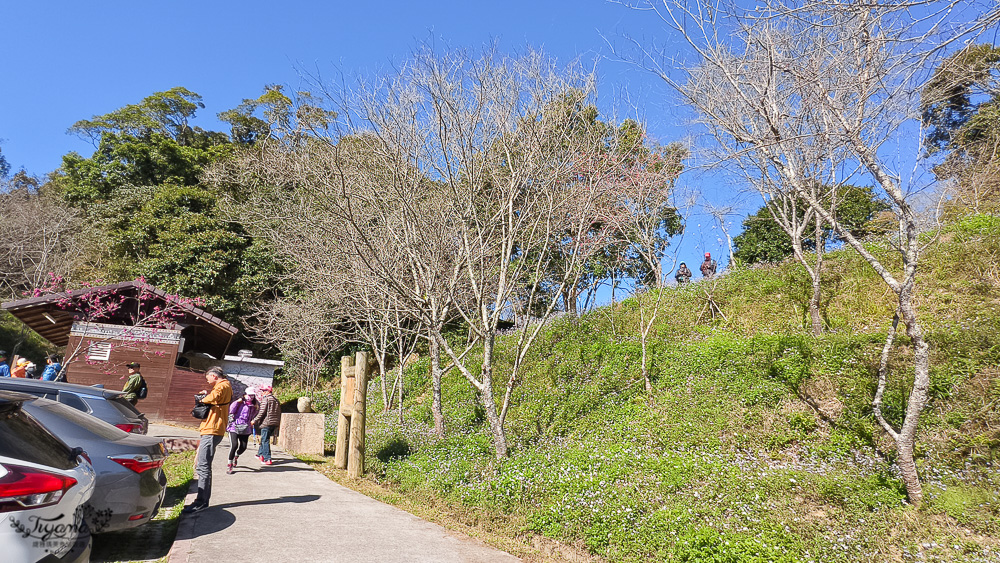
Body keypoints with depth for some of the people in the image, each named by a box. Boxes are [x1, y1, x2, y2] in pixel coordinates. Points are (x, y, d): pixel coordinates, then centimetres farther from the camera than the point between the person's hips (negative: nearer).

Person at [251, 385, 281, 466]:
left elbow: (262, 412, -13)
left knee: (265, 440, -3)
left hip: (266, 423, -8)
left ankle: (267, 459, -6)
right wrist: (278, 422, 23)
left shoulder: (265, 399, -8)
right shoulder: (276, 399, 15)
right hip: (275, 423, 8)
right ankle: (260, 454, 32)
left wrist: (254, 421, -6)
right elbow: (279, 412, 17)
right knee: (264, 439, 21)